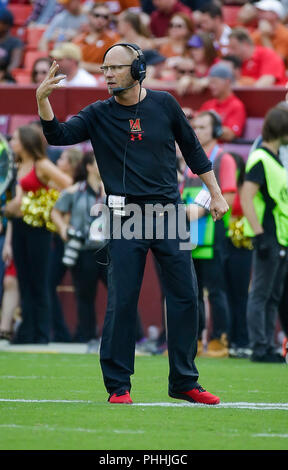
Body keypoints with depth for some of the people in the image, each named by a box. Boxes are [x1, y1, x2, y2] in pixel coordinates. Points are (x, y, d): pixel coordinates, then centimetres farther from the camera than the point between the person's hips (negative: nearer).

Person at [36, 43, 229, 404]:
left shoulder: (164, 104, 5)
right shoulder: (99, 115, 3)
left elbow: (192, 150, 14)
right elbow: (59, 135, -11)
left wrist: (216, 195, 13)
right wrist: (42, 101, -28)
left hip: (168, 213, 1)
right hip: (126, 218, -1)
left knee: (185, 296, 2)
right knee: (121, 301, -5)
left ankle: (184, 382, 12)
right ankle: (118, 385, 3)